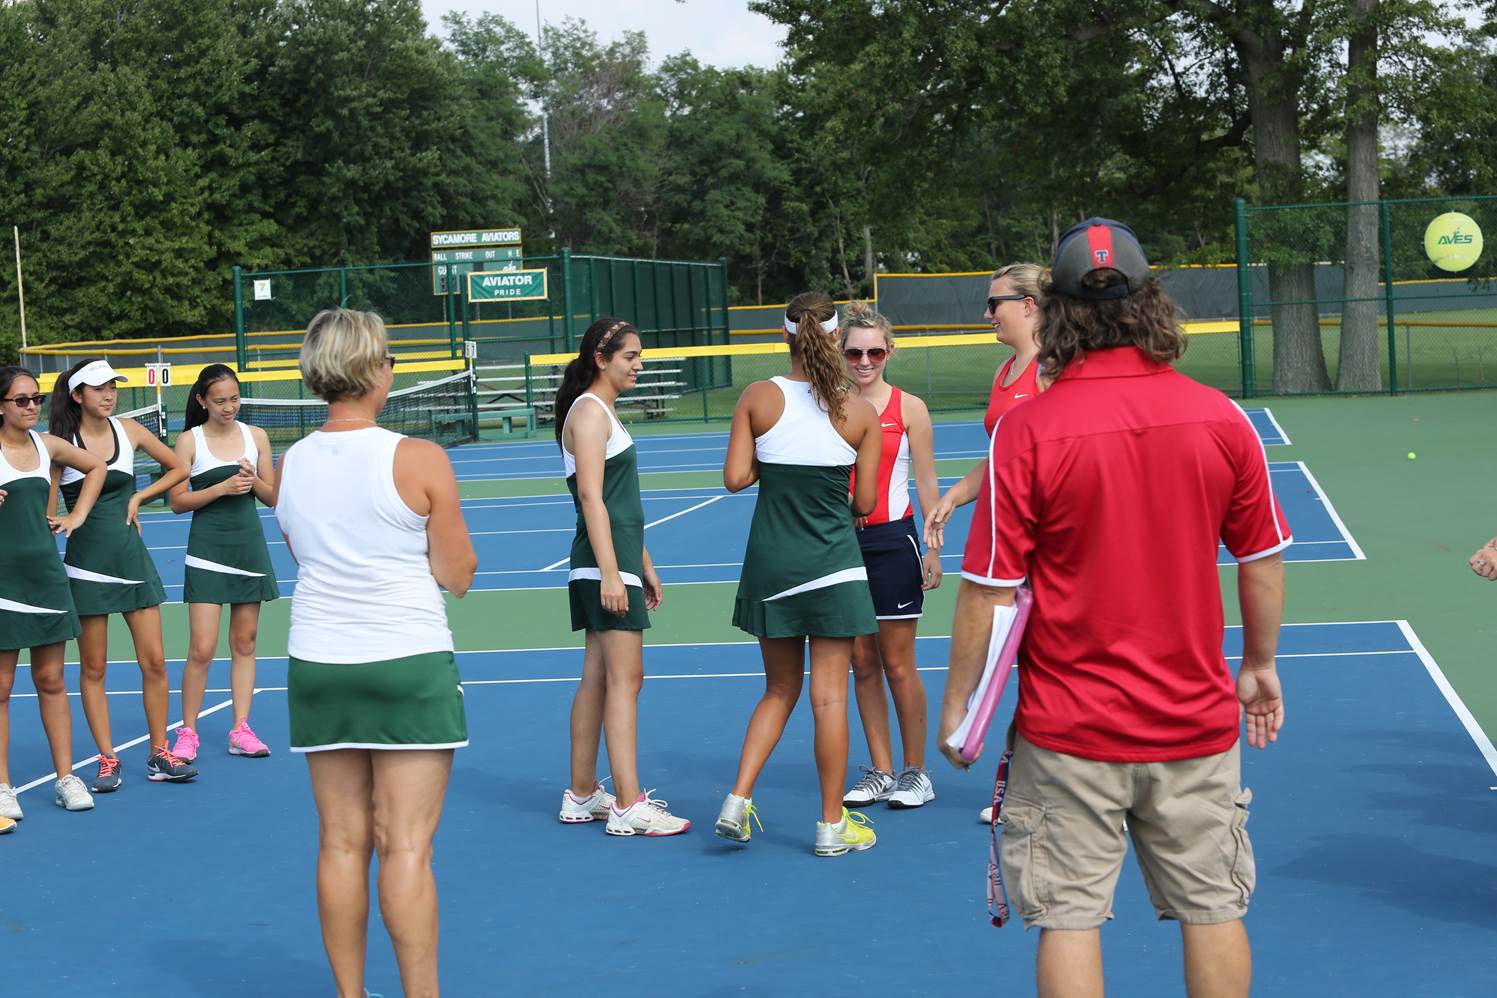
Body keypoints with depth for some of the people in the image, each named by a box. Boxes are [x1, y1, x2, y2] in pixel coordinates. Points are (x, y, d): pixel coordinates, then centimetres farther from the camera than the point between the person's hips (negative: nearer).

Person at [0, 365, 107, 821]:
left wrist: (77, 515, 16)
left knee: (51, 681, 10)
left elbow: (96, 467, 25)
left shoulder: (48, 444, 7)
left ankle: (65, 778, 15)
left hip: (45, 573, 5)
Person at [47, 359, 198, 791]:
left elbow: (178, 469, 16)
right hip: (87, 565, -3)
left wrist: (139, 497, 5)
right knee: (93, 668, 3)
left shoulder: (129, 431, 4)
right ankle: (108, 761, 11)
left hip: (132, 558, 3)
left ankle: (159, 755, 13)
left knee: (154, 662, 2)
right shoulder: (60, 443, -5)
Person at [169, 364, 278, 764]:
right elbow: (177, 501, -5)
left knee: (244, 643, 6)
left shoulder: (255, 436, 4)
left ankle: (241, 729, 12)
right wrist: (222, 488, -17)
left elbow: (272, 496, 8)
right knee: (202, 649, -7)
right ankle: (187, 732, 5)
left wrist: (253, 479, -13)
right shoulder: (189, 440, -3)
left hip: (249, 546, 3)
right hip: (208, 550, -3)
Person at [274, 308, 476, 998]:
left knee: (341, 845, 9)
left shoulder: (287, 467, 4)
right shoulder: (419, 460, -11)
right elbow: (457, 576, -5)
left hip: (317, 665, 5)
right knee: (406, 848, -2)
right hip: (408, 663, -4)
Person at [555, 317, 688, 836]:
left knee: (597, 678, 12)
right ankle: (628, 807, -9)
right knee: (625, 679, -10)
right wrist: (610, 572, -23)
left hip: (617, 563, 10)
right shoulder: (589, 411, -11)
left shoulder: (604, 412, 20)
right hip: (604, 566, -10)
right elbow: (591, 496, -19)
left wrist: (644, 565, 24)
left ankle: (582, 796, 18)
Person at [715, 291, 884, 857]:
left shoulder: (758, 398, -4)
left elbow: (735, 478, -6)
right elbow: (865, 503, -2)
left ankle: (737, 801, 9)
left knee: (779, 690, 17)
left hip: (770, 565, 2)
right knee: (829, 696, 4)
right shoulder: (861, 414, -5)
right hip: (833, 565, -2)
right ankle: (833, 826, 11)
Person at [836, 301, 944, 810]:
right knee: (862, 663, 7)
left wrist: (933, 550, -4)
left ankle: (915, 773, 10)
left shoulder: (908, 409, -1)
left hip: (892, 540, -3)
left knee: (898, 664, 0)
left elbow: (927, 484, 1)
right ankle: (880, 772, 15)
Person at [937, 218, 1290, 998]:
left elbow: (990, 589, -11)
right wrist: (1259, 664, 21)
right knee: (1213, 910, 14)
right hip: (1198, 724, 3)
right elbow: (1263, 561, 5)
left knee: (1069, 919, 6)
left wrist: (957, 702, 1)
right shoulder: (1221, 419, -5)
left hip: (1070, 734, -2)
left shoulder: (1024, 431, -13)